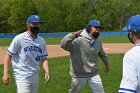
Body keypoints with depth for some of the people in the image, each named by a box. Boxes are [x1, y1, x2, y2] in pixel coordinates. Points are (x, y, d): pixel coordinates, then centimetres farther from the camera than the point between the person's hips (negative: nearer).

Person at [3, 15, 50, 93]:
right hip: (22, 77, -6)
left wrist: (47, 72, -7)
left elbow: (44, 58, 10)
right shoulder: (19, 39, -11)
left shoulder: (42, 41, 5)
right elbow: (9, 55, -8)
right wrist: (6, 73, -14)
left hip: (35, 77, 6)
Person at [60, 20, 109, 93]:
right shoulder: (78, 39, -21)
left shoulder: (98, 41, 1)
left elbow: (102, 53, 19)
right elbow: (63, 45, -33)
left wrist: (106, 64, 31)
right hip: (79, 74, -4)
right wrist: (73, 35, -44)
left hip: (94, 74, 4)